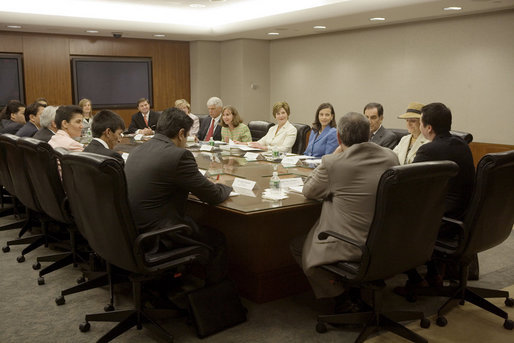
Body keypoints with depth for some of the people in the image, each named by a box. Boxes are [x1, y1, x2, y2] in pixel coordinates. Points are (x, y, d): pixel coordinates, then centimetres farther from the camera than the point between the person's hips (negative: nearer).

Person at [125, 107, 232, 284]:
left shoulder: (137, 150, 7)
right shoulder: (179, 155, -18)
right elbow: (213, 196, -11)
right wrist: (226, 187, 11)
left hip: (129, 233, 9)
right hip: (154, 239, -8)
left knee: (196, 224, 28)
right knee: (217, 238, 10)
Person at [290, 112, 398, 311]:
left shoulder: (333, 163, -17)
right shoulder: (390, 157, 0)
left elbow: (308, 191, 1)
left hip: (349, 248, -7)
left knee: (297, 246, 17)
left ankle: (340, 294, 13)